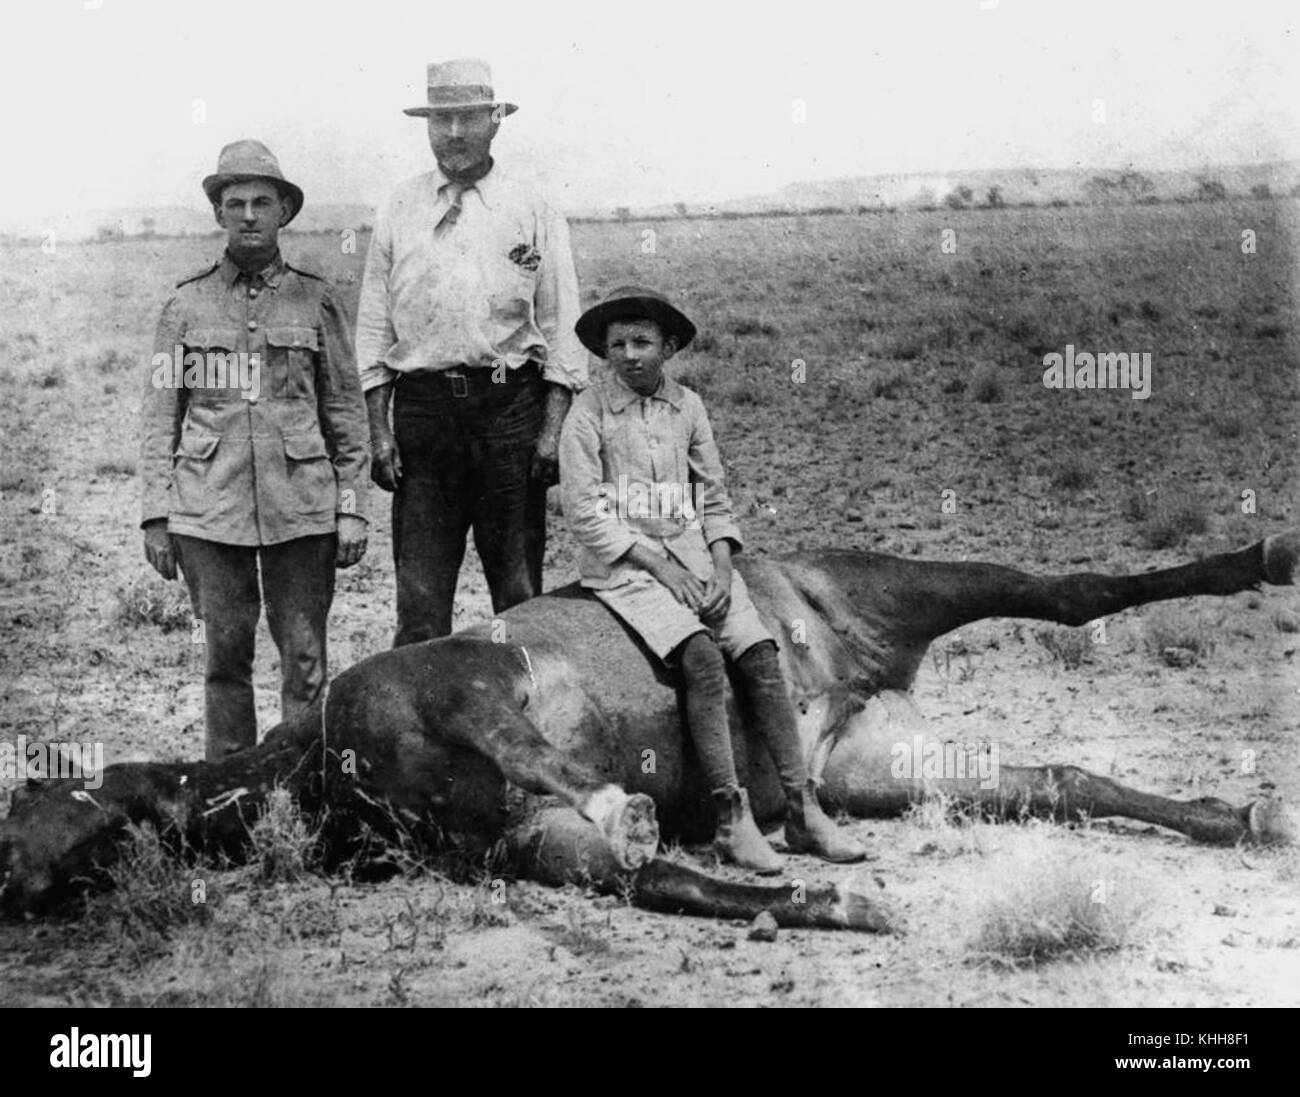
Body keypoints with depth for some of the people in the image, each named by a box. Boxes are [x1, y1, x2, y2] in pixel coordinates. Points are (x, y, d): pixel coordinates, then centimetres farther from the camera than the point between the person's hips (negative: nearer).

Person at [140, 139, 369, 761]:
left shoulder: (315, 300, 8)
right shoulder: (186, 304, 8)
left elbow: (346, 411, 9)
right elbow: (160, 417, 9)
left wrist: (352, 509, 3)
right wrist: (156, 514, 2)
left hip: (302, 508, 0)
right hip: (208, 510, 0)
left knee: (304, 660, 0)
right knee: (225, 657, 4)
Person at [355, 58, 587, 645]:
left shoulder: (533, 209, 6)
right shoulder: (398, 211, 10)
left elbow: (561, 326, 4)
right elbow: (374, 326, 10)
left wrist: (552, 429, -5)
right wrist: (379, 430, 2)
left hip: (510, 403, -1)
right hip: (422, 402, 1)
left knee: (518, 588, 3)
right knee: (419, 591, -1)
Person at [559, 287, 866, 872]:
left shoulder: (687, 406, 12)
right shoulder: (588, 414, -2)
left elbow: (714, 498, 14)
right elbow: (585, 515, -7)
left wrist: (720, 566, -3)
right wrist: (659, 567, -12)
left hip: (695, 555, 5)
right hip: (623, 563, -4)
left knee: (759, 655, -15)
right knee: (702, 657, -26)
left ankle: (803, 810, -15)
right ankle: (732, 819, -26)